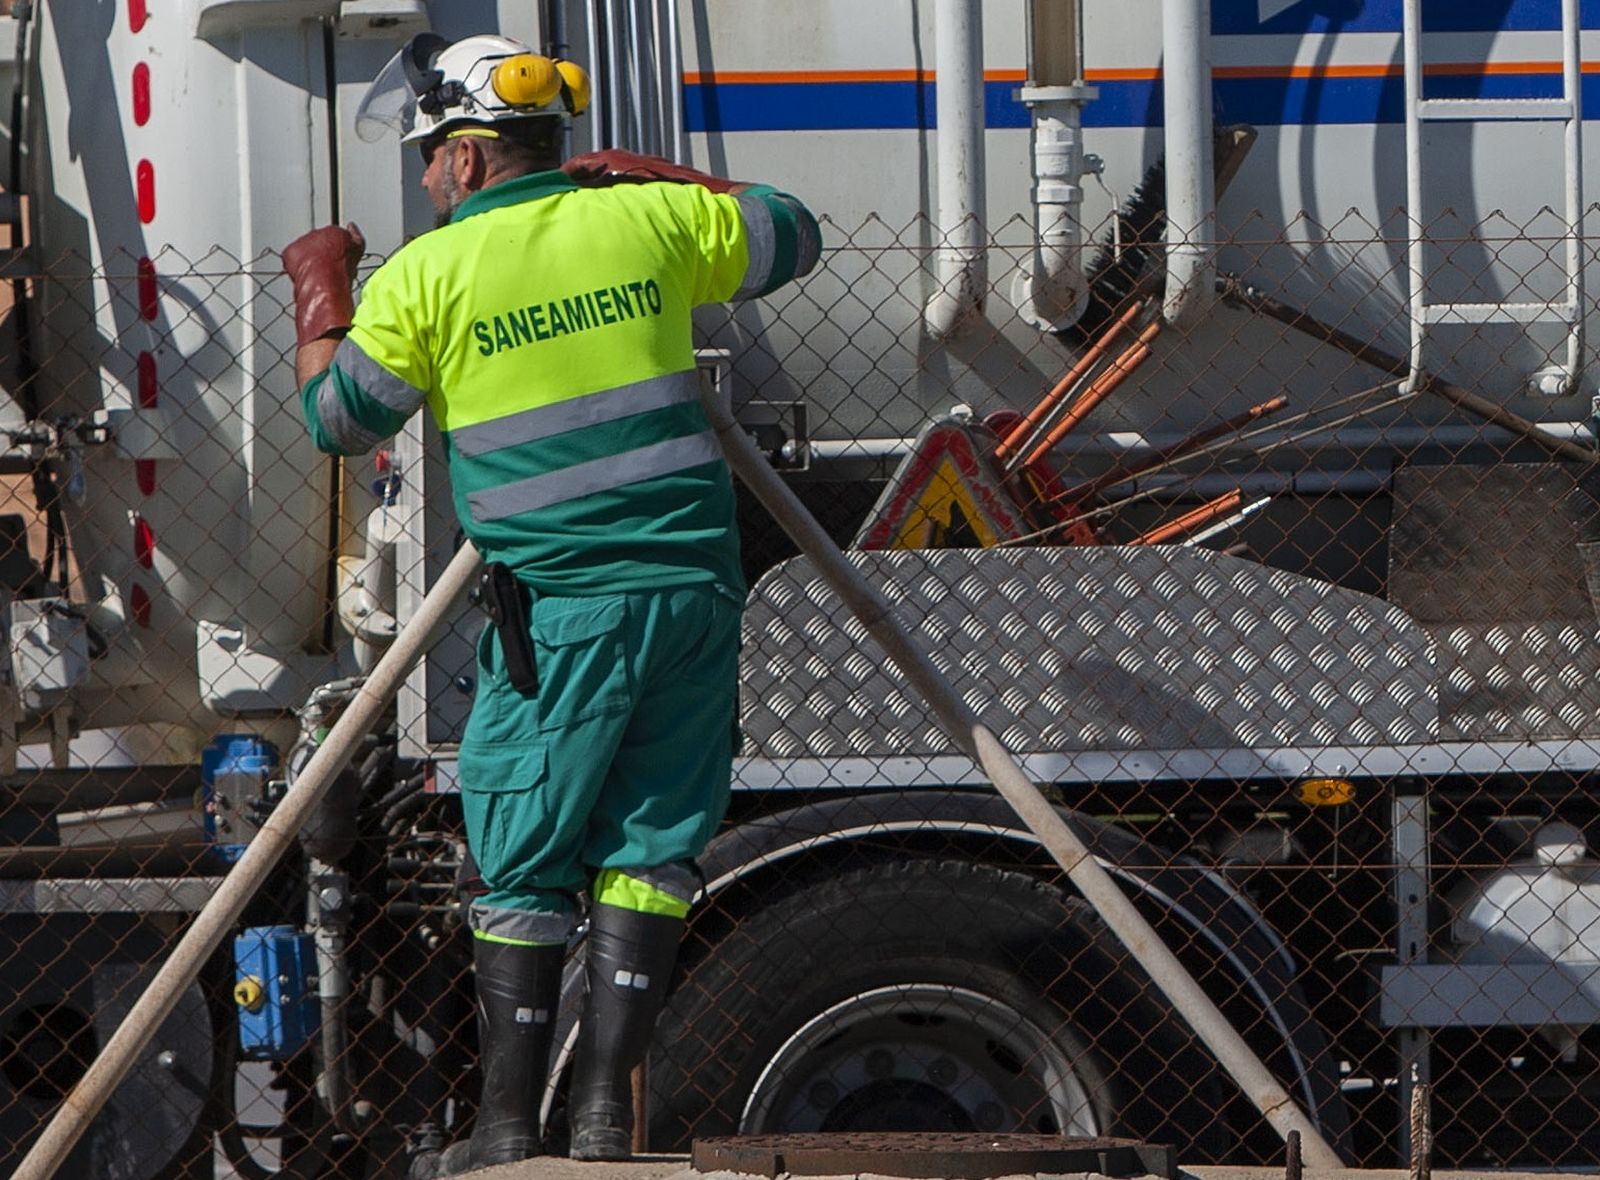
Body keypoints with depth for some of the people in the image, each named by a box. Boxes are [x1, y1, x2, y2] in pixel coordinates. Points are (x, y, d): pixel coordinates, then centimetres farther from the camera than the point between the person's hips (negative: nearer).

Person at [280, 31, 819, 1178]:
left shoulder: (427, 274, -2)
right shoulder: (649, 221, 8)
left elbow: (339, 415, 8)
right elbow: (791, 234, 24)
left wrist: (320, 290, 24)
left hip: (563, 608, -3)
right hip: (696, 580, 3)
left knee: (526, 860, 5)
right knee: (649, 843, 8)